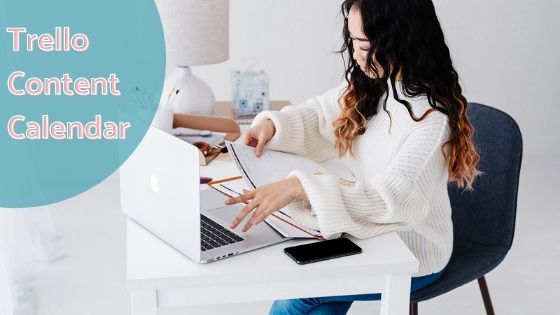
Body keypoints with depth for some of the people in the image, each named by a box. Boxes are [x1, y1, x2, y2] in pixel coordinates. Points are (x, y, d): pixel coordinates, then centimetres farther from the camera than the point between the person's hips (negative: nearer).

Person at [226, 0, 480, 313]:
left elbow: (389, 197, -37)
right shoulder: (367, 82, -5)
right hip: (371, 232, 6)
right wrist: (272, 123, -8)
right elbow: (320, 114, 12)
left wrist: (298, 188, -46)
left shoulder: (432, 118, -28)